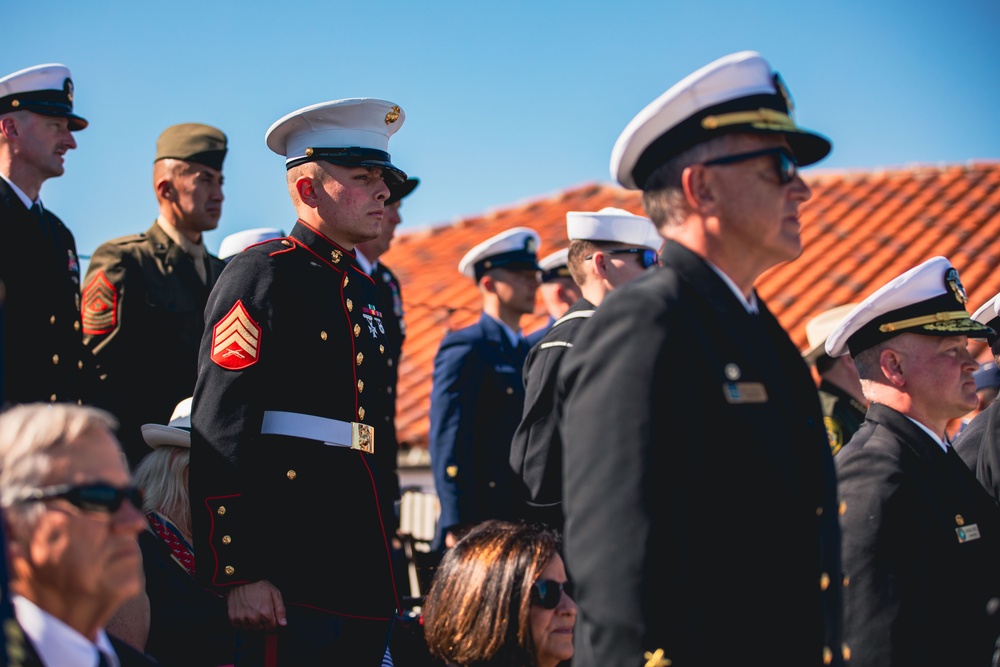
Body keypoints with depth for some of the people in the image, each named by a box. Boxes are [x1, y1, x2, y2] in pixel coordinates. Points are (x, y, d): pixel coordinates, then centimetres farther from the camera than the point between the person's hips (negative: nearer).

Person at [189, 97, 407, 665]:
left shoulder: (366, 291, 19)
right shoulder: (262, 275, -5)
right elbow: (219, 435, -13)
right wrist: (238, 575, -20)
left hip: (366, 575, 8)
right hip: (291, 571, -8)